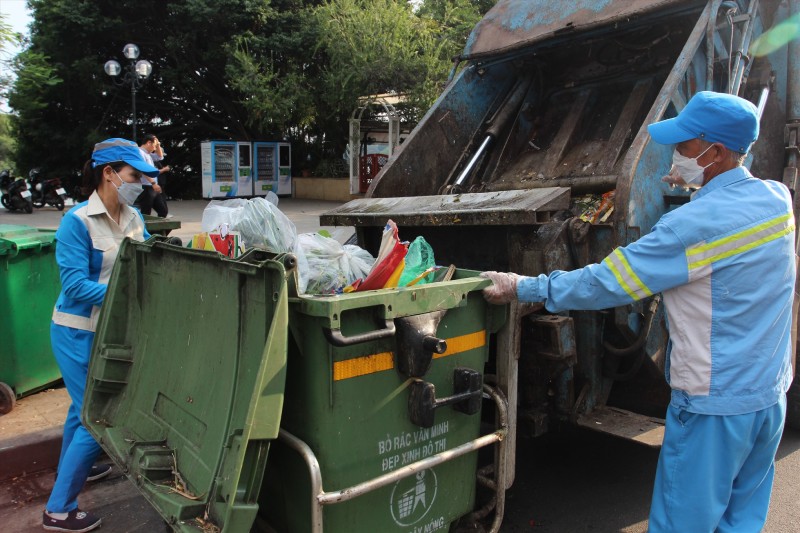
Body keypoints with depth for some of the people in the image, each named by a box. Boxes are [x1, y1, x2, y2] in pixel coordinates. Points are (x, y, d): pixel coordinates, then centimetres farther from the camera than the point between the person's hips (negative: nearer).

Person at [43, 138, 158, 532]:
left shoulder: (134, 218, 1)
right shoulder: (77, 222, -19)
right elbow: (75, 285, -24)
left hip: (114, 330, 7)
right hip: (80, 333, -7)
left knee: (86, 407, 26)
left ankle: (70, 469, 50)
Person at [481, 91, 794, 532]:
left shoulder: (695, 223, -23)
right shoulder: (777, 198, 0)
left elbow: (606, 283, -21)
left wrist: (522, 288, -13)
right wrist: (696, 187, 14)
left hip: (714, 407, -8)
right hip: (772, 397, 8)